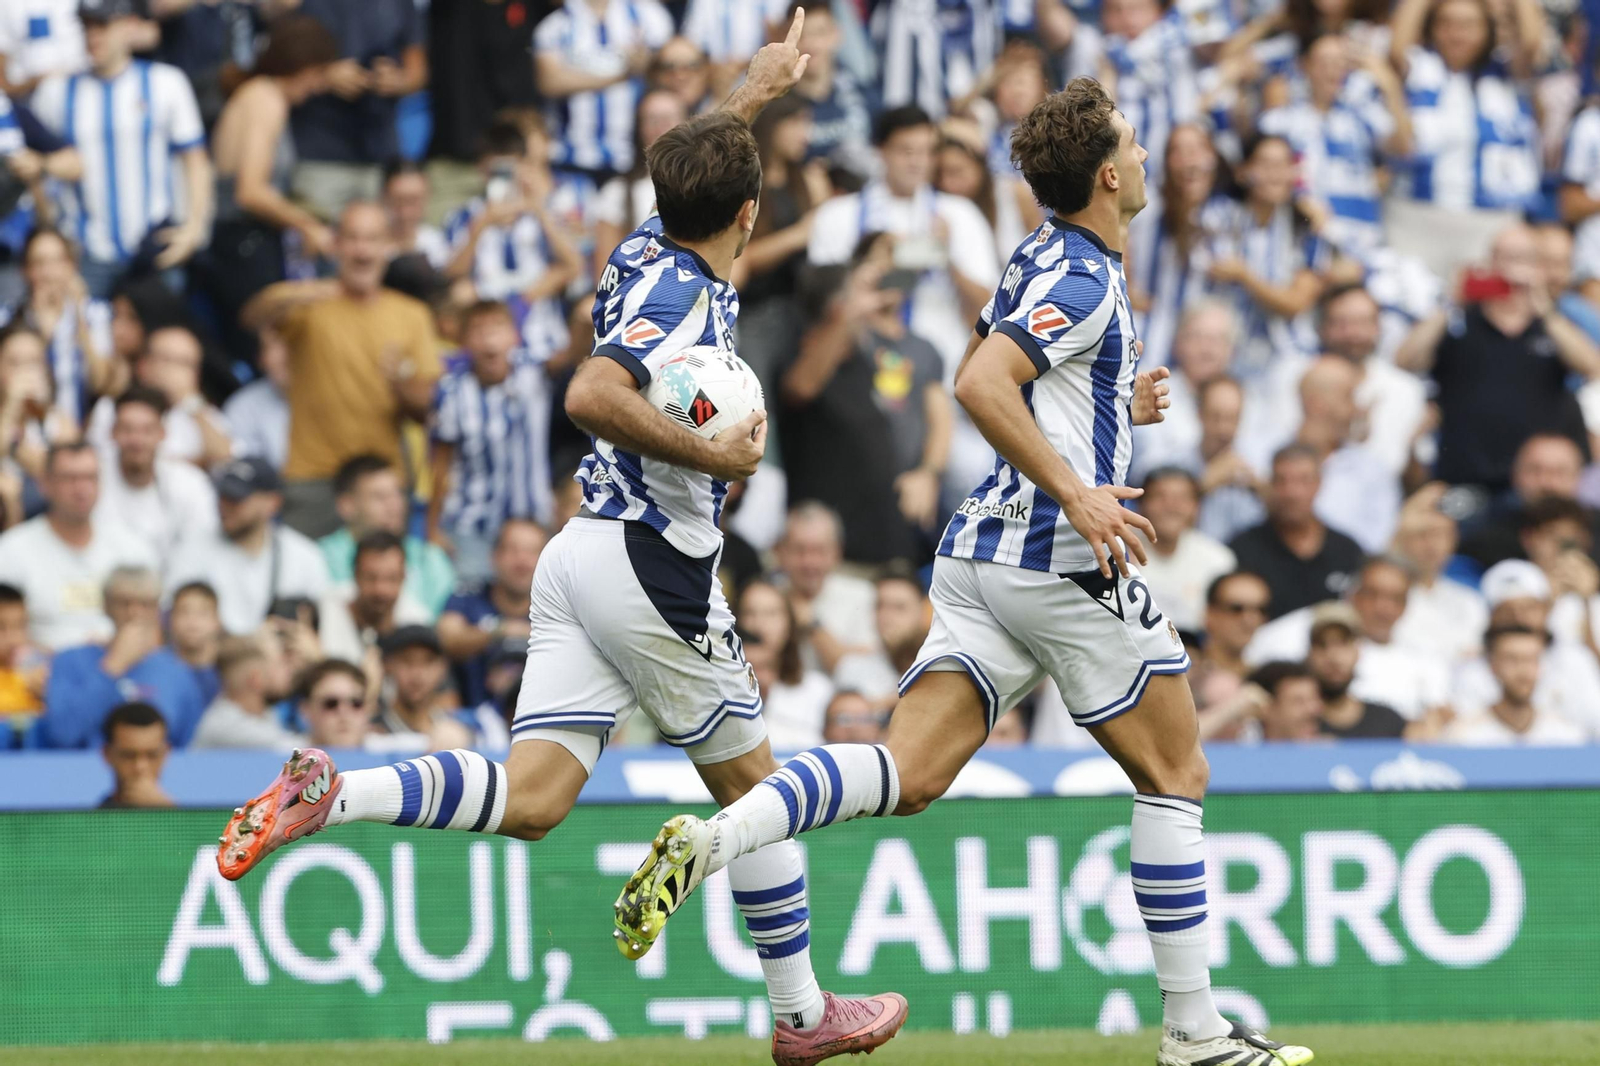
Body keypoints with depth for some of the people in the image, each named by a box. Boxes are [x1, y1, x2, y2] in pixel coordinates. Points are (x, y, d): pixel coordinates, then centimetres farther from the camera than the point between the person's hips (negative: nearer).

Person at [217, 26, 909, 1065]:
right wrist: (715, 455, -23)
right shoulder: (683, 296, -15)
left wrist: (755, 92, 46)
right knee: (752, 783, 8)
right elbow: (592, 395, -30)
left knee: (531, 799, -3)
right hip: (654, 563, -8)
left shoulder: (652, 254, 11)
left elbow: (689, 172, 35)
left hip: (583, 553, 8)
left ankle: (329, 792, -19)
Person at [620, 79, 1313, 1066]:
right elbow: (981, 385, -26)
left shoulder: (1042, 261, 17)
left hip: (983, 554, 8)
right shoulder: (1084, 279, -12)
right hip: (1063, 563, -8)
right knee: (1176, 778, 5)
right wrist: (1075, 493, -26)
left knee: (907, 775, -4)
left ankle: (713, 838, -26)